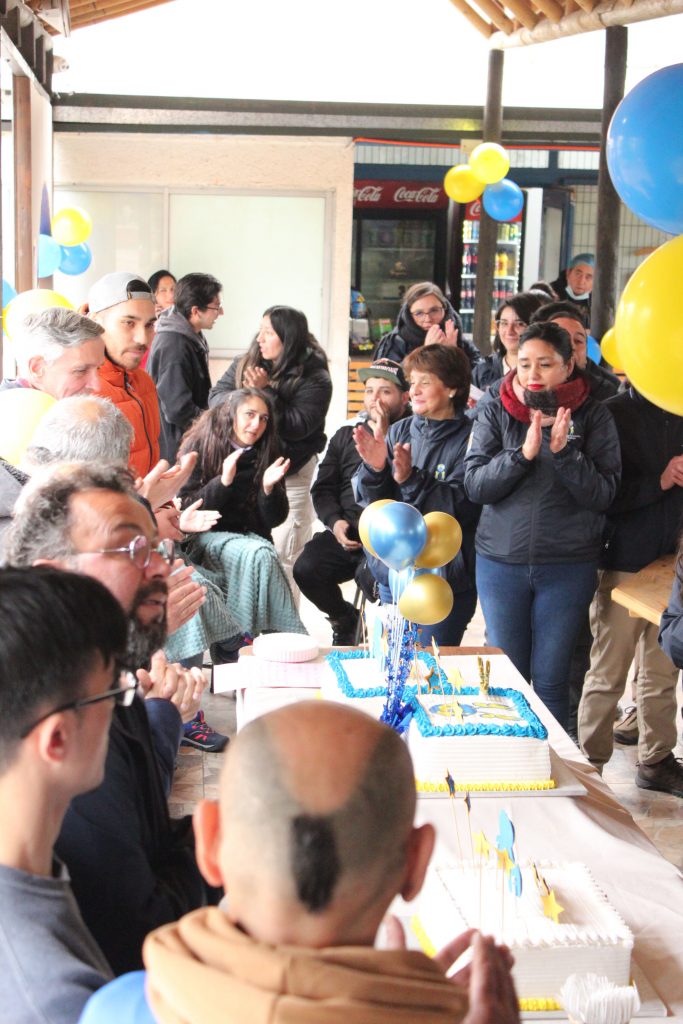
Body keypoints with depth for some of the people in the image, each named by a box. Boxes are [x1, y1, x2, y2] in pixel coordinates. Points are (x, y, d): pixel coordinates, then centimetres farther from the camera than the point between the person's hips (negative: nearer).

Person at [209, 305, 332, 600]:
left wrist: (265, 393, -19)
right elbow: (216, 397, 2)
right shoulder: (244, 364, 7)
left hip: (288, 476, -5)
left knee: (281, 557, -1)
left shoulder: (314, 377, -9)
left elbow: (298, 425, -18)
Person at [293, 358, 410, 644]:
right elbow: (322, 488, 17)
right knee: (306, 568, -20)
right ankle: (345, 618, 11)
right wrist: (335, 521, -2)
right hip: (346, 531, 5)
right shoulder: (345, 436, 22)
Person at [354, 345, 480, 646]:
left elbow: (463, 507, -18)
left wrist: (411, 479, -27)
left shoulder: (469, 438, -9)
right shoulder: (399, 431, 7)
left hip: (444, 579, -5)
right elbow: (374, 502, 5)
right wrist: (374, 469, -15)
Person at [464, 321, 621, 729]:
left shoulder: (593, 417, -3)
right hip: (501, 562, 2)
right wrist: (524, 453, -20)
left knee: (550, 678, 4)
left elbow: (603, 495, -8)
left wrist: (564, 452, -21)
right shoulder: (496, 415, 1)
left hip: (568, 566, -1)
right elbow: (475, 485, -7)